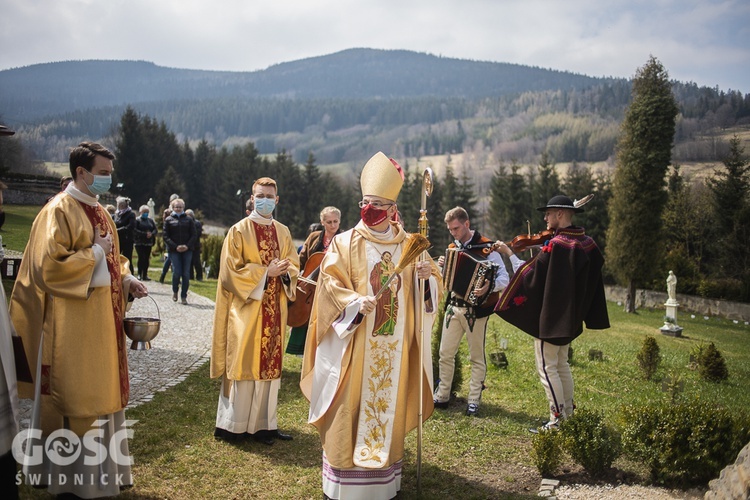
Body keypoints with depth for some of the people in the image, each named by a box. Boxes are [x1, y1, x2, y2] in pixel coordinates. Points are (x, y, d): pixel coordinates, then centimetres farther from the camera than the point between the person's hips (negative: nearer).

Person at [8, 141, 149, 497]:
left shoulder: (99, 212, 13)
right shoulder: (58, 211, -13)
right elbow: (48, 266, -21)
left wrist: (126, 279, 3)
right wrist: (95, 252, -15)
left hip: (103, 317, 9)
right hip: (72, 323, -9)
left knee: (102, 393, 15)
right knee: (73, 397, 1)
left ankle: (100, 470, 27)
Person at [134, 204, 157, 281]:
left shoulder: (151, 220, 13)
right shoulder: (137, 220, -2)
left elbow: (155, 229, 9)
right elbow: (135, 231, -12)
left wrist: (151, 234, -13)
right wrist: (145, 234, -19)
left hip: (148, 243, 5)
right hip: (140, 242, -4)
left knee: (147, 259, 5)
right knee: (141, 258, -10)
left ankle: (145, 275, 10)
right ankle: (139, 274, -1)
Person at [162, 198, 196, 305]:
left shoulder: (188, 220, 10)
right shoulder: (168, 220, 7)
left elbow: (194, 235, 7)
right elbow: (166, 237, 2)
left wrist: (188, 246, -10)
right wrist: (175, 247, -11)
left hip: (187, 250, 1)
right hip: (174, 251, -1)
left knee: (186, 274, -2)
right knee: (176, 272, -10)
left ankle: (184, 296, 7)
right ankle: (175, 291, 17)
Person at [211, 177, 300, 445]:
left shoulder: (283, 232, 11)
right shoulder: (239, 231, -4)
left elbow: (294, 264, 14)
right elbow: (231, 271, -9)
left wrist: (284, 272, -9)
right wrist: (265, 272, -16)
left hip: (274, 310, 5)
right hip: (247, 309, -5)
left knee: (270, 364, 7)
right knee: (244, 364, -1)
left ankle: (264, 423, 17)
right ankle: (233, 425, 11)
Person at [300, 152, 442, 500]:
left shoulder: (410, 246, 7)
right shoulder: (344, 243, -1)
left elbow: (433, 290, 9)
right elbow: (331, 285, -8)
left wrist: (428, 276, -13)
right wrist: (356, 303, -25)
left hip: (394, 345, 3)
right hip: (355, 344, -2)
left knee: (390, 405, 11)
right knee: (350, 409, 1)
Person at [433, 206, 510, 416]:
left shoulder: (486, 247, -9)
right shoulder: (452, 249, 10)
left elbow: (504, 278, -15)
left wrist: (489, 287, -34)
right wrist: (441, 267, -3)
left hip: (476, 309, -5)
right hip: (453, 307, 6)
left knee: (477, 357, 6)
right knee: (445, 353, 8)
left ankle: (474, 401, 14)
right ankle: (442, 396, 20)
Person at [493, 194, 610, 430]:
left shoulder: (556, 245, -22)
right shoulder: (585, 242, 4)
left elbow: (530, 273, -19)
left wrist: (509, 253, -10)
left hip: (550, 314, -9)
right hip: (569, 315, 9)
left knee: (547, 367, -1)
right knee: (562, 364, 19)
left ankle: (558, 421, 2)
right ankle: (569, 414, 27)